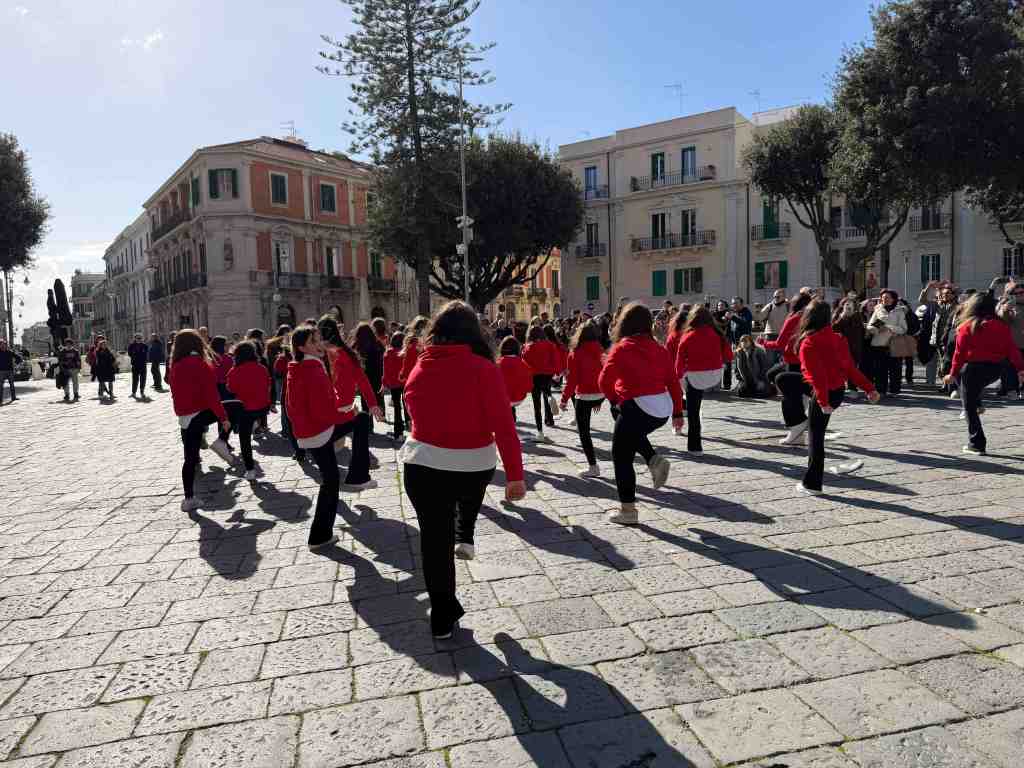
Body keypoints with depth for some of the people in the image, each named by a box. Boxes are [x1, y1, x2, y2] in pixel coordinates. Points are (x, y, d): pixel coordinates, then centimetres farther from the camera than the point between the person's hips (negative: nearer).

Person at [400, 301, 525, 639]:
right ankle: (464, 537, 27)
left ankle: (443, 618, 21)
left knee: (434, 541, 13)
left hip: (421, 465, 2)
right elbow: (503, 425, -16)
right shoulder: (482, 369, -12)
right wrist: (515, 474, -13)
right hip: (475, 465, -1)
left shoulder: (420, 369, -1)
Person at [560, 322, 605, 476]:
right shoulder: (600, 352, 4)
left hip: (584, 396, -5)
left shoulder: (576, 354, -9)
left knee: (583, 431, 4)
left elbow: (572, 379, -10)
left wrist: (564, 398, 0)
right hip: (600, 395, 5)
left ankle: (593, 467, 4)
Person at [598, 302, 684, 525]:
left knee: (622, 458, 9)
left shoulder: (622, 348, -7)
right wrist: (678, 412, 16)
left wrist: (614, 399, 4)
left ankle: (628, 511, 11)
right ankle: (655, 460, 11)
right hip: (664, 408, 7)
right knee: (634, 433, 36)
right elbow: (673, 381, 10)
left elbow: (605, 380, -14)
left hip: (637, 407, -6)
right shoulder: (658, 348, 9)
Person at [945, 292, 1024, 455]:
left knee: (970, 407, 5)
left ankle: (976, 444, 5)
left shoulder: (967, 326, -7)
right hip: (996, 369, 4)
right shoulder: (1002, 326, 3)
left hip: (973, 368, -4)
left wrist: (953, 373, -2)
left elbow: (960, 352, -7)